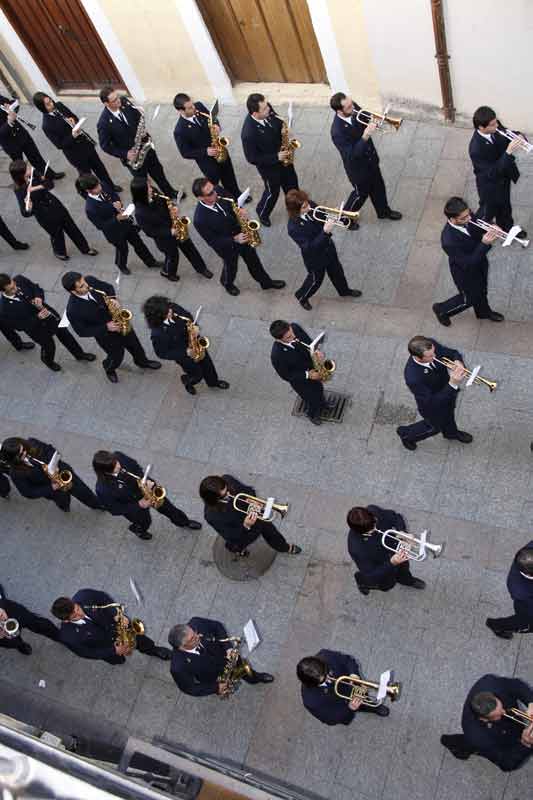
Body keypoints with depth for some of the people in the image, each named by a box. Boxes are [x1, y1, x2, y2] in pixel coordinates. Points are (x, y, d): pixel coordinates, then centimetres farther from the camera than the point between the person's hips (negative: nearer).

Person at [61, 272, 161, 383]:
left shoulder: (90, 280, -21)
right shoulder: (73, 310, -34)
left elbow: (108, 287, -1)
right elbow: (82, 332, -20)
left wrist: (113, 299, -21)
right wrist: (106, 328, -27)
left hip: (120, 322, 4)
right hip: (106, 334, -4)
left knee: (135, 345, 26)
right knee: (116, 357, 20)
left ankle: (143, 362, 58)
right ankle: (109, 369, 57)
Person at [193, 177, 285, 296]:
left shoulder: (218, 191, -22)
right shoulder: (200, 220, -37)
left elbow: (232, 203, -1)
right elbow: (212, 241, -25)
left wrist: (240, 210, -22)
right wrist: (234, 240, -32)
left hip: (241, 233, 5)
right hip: (227, 246, -4)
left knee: (253, 260, 24)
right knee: (231, 267, 25)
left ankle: (266, 282, 51)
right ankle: (227, 283, 60)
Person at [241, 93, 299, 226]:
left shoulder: (267, 109, -19)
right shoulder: (249, 133, -38)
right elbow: (252, 159, -27)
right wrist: (276, 157, -25)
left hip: (282, 155, 7)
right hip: (269, 166, -6)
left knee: (292, 183, 25)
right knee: (272, 192, 18)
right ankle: (262, 214, 48)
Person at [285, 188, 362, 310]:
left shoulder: (311, 206, -20)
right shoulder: (293, 228, -38)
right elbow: (310, 247, -37)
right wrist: (325, 232, -46)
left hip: (328, 247, 6)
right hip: (315, 257, -6)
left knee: (336, 270, 29)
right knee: (316, 279, 21)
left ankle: (344, 290, 59)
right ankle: (302, 296, 52)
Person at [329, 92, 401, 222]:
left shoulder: (353, 108, -16)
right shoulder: (337, 131, -37)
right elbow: (352, 155, -36)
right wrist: (365, 136, -45)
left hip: (370, 157, 7)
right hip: (358, 166, -7)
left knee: (378, 186, 26)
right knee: (361, 193, 17)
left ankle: (384, 211, 53)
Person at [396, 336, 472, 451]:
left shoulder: (432, 345, -30)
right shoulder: (413, 377, -46)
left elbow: (453, 353, -11)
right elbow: (431, 403, -37)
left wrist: (458, 362, -35)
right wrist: (453, 384, -46)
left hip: (448, 392, 6)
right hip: (433, 406, -5)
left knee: (449, 415, 35)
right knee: (435, 426, 25)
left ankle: (451, 433, 70)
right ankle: (406, 434, 53)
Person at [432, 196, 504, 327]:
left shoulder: (467, 218, -23)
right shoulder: (449, 240, -42)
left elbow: (479, 226, -1)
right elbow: (468, 263, -34)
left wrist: (491, 229, -23)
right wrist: (484, 244, -41)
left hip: (480, 263, 6)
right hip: (466, 272, -6)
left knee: (481, 290, 31)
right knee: (469, 299, 19)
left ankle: (484, 312, 61)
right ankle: (441, 310, 45)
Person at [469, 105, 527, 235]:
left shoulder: (495, 128, -18)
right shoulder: (476, 148, -38)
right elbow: (492, 172, -36)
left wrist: (518, 137, -23)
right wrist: (509, 152, -43)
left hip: (504, 177, 7)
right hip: (490, 184, -7)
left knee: (505, 206, 30)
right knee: (488, 211, 20)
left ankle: (507, 228, 57)